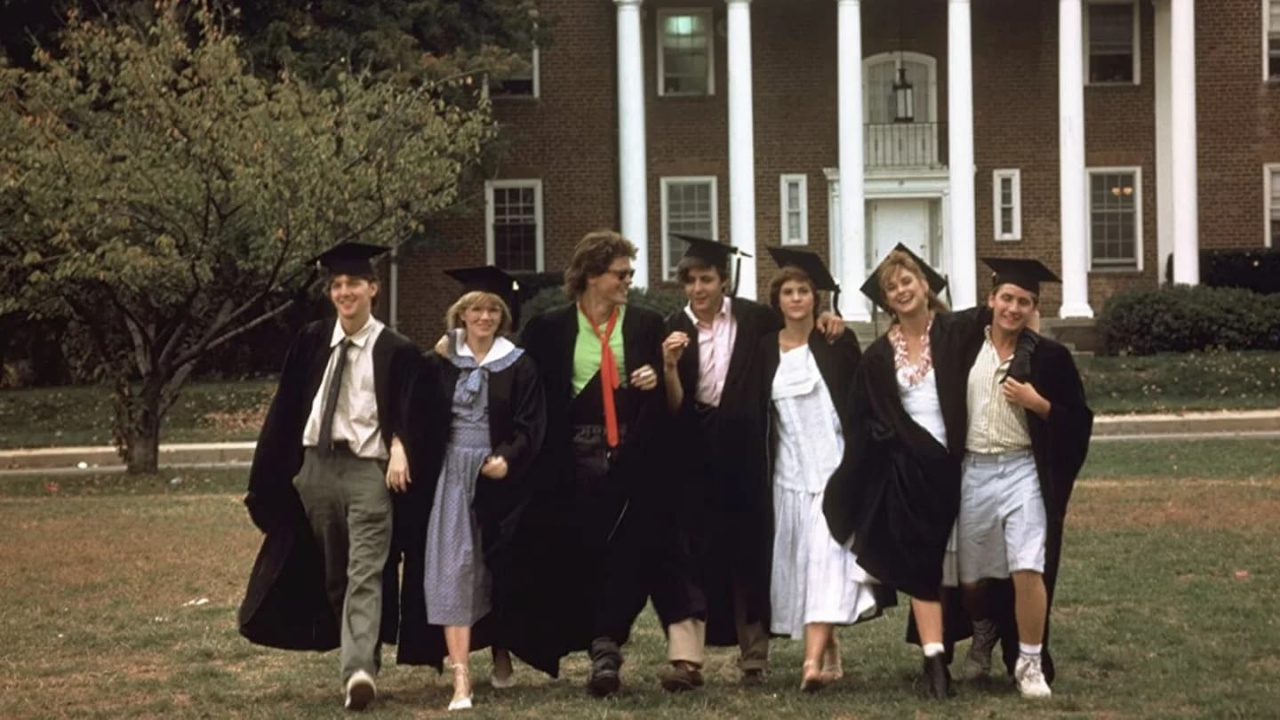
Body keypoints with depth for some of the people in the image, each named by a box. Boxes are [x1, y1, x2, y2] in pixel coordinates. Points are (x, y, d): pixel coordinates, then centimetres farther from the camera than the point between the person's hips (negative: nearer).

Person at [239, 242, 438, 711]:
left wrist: (402, 450, -27)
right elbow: (286, 410, 11)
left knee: (364, 575, -15)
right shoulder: (312, 342, 9)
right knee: (333, 576, 14)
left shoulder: (396, 351, -2)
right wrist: (267, 478, 9)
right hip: (316, 466, 5)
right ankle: (360, 659, 28)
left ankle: (360, 670, -26)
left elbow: (410, 419, -6)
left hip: (368, 470, -5)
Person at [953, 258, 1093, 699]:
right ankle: (985, 632, 42)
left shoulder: (1049, 357, 0)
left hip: (1022, 473, -2)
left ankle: (1030, 663, -2)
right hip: (972, 473, 3)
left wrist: (1038, 404, -13)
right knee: (971, 578, 13)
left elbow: (1078, 419, 1)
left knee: (1028, 570, -15)